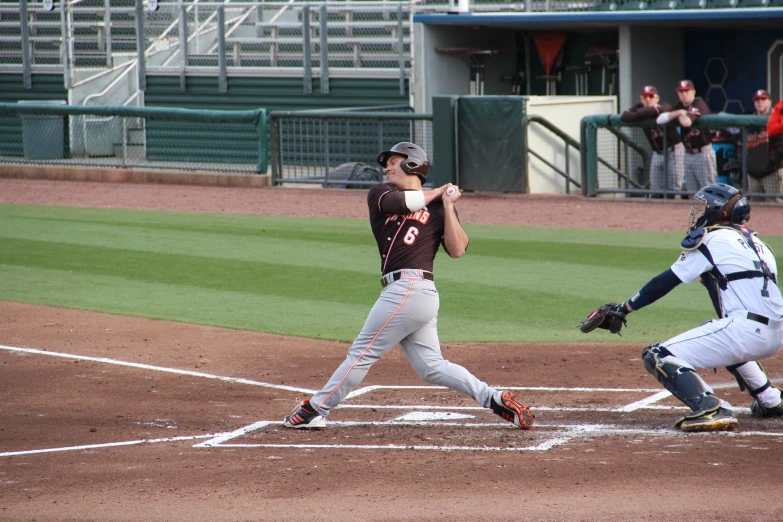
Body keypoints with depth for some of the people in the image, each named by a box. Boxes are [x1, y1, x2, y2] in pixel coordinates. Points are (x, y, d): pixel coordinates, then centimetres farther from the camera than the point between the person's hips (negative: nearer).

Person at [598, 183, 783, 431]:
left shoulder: (711, 237, 3)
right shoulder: (754, 241, 25)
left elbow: (667, 281, 2)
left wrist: (624, 308, 9)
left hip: (746, 327, -9)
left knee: (659, 356, -8)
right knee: (724, 342, 42)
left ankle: (712, 410, -27)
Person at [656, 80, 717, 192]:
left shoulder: (699, 104, -11)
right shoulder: (679, 107, 11)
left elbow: (686, 122, -27)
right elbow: (660, 120, 0)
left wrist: (681, 115, -5)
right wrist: (678, 113, -12)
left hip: (703, 153, -8)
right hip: (689, 153, 8)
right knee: (693, 193, 11)